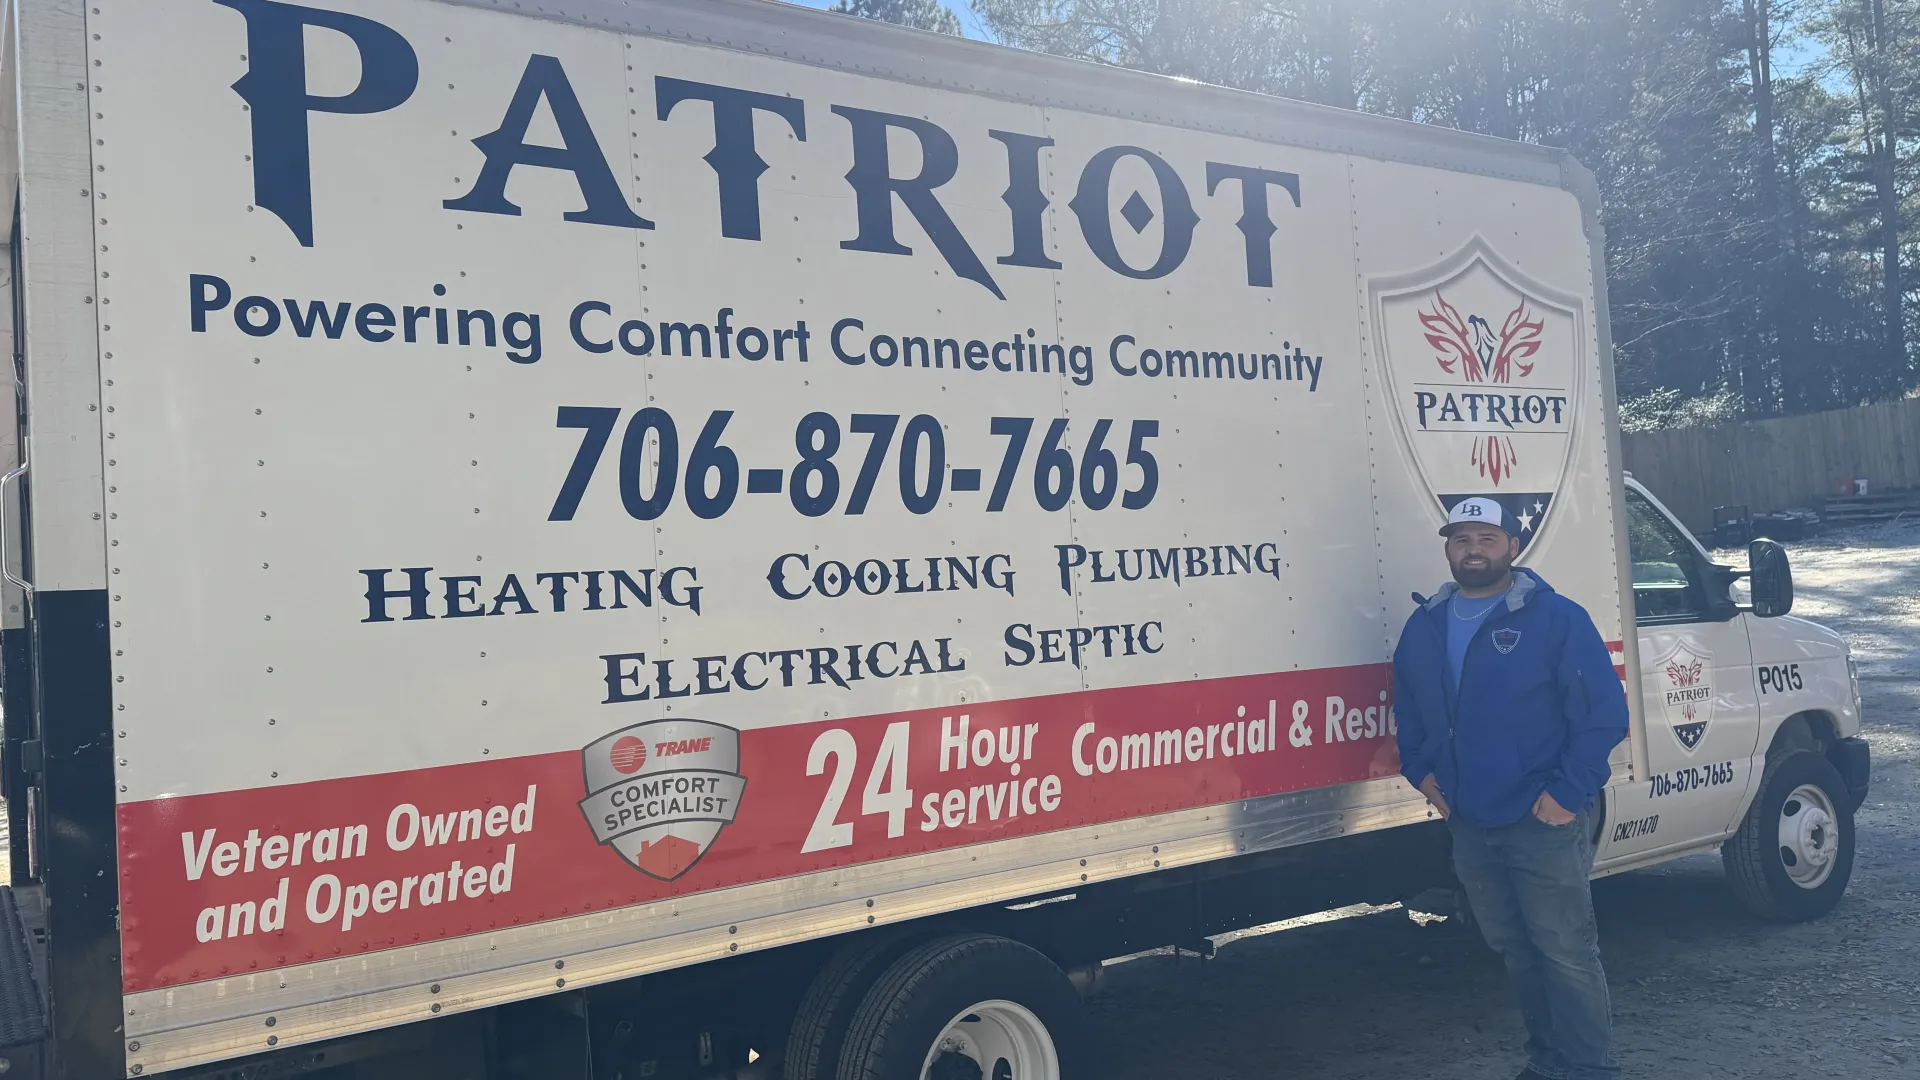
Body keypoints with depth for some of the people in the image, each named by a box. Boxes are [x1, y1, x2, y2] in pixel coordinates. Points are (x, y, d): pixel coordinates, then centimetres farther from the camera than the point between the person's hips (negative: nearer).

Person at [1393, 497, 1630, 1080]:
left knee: (1566, 951, -2)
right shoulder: (1424, 626, 9)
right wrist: (1421, 769, 9)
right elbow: (1407, 707, 22)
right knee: (1511, 947, 16)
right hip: (1468, 823, 6)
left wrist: (1568, 793, -15)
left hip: (1543, 820, -6)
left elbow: (1604, 711, -11)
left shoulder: (1557, 618, -8)